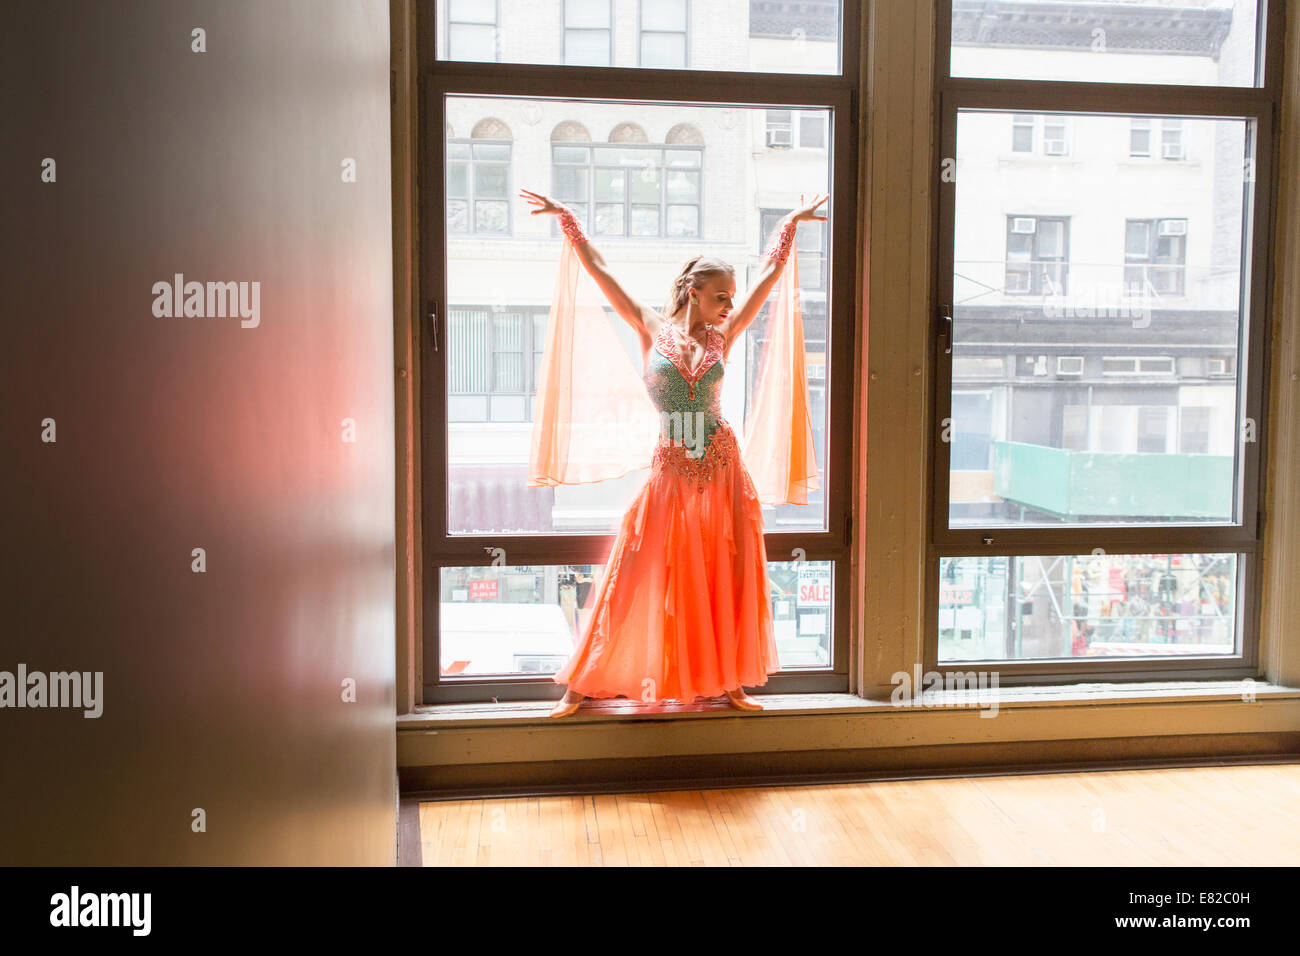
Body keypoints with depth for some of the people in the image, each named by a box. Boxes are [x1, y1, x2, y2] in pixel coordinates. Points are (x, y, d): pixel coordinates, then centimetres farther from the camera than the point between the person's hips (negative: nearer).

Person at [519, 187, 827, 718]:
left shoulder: (721, 337, 7)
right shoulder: (651, 330, 2)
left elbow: (770, 273, 15)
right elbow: (599, 271, 4)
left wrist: (791, 223, 21)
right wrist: (566, 219, 6)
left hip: (723, 466, 3)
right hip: (670, 471, -3)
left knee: (727, 579, 6)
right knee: (637, 578, 0)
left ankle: (729, 682, 19)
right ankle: (584, 684, 11)